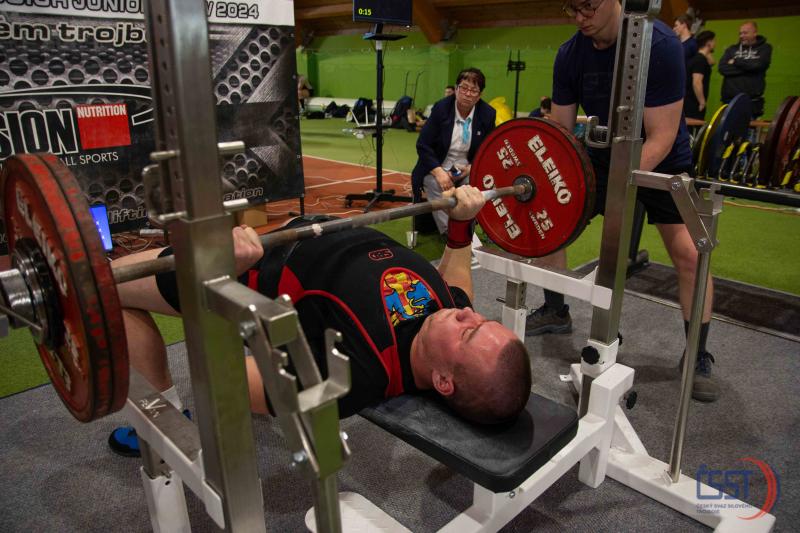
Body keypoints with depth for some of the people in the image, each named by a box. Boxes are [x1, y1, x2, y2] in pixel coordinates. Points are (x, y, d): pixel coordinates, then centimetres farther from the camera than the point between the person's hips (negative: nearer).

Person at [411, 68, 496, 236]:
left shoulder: (487, 114, -5)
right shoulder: (441, 108, -9)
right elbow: (423, 145, -10)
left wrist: (471, 168, -16)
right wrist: (439, 172, -24)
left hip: (468, 169, 2)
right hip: (438, 167, -1)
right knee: (436, 186, -33)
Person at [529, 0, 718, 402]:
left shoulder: (659, 44, -27)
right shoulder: (569, 54, -13)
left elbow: (662, 136, -30)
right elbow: (561, 129, -8)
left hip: (662, 162, -4)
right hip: (603, 156, 5)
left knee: (689, 254, -17)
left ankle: (698, 356, 4)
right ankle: (555, 313, 18)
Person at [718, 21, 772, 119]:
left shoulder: (765, 48, 10)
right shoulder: (732, 49, 16)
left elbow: (758, 65, -10)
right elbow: (722, 68, -2)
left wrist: (736, 62, 0)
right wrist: (747, 67, -7)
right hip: (729, 100, 2)